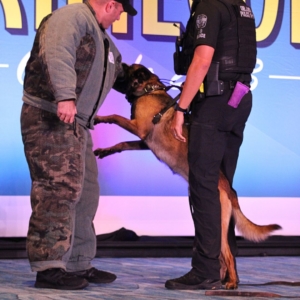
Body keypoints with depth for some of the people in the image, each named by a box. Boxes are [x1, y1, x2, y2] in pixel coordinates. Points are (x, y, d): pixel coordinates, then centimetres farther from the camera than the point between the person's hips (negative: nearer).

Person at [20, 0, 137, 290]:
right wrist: (65, 96, -35)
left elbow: (116, 67, 39)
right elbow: (57, 56, -26)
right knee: (58, 190, -15)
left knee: (84, 193, 12)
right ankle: (48, 267, -16)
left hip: (75, 124, 11)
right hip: (49, 118, -11)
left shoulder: (99, 34, 24)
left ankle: (78, 264, 20)